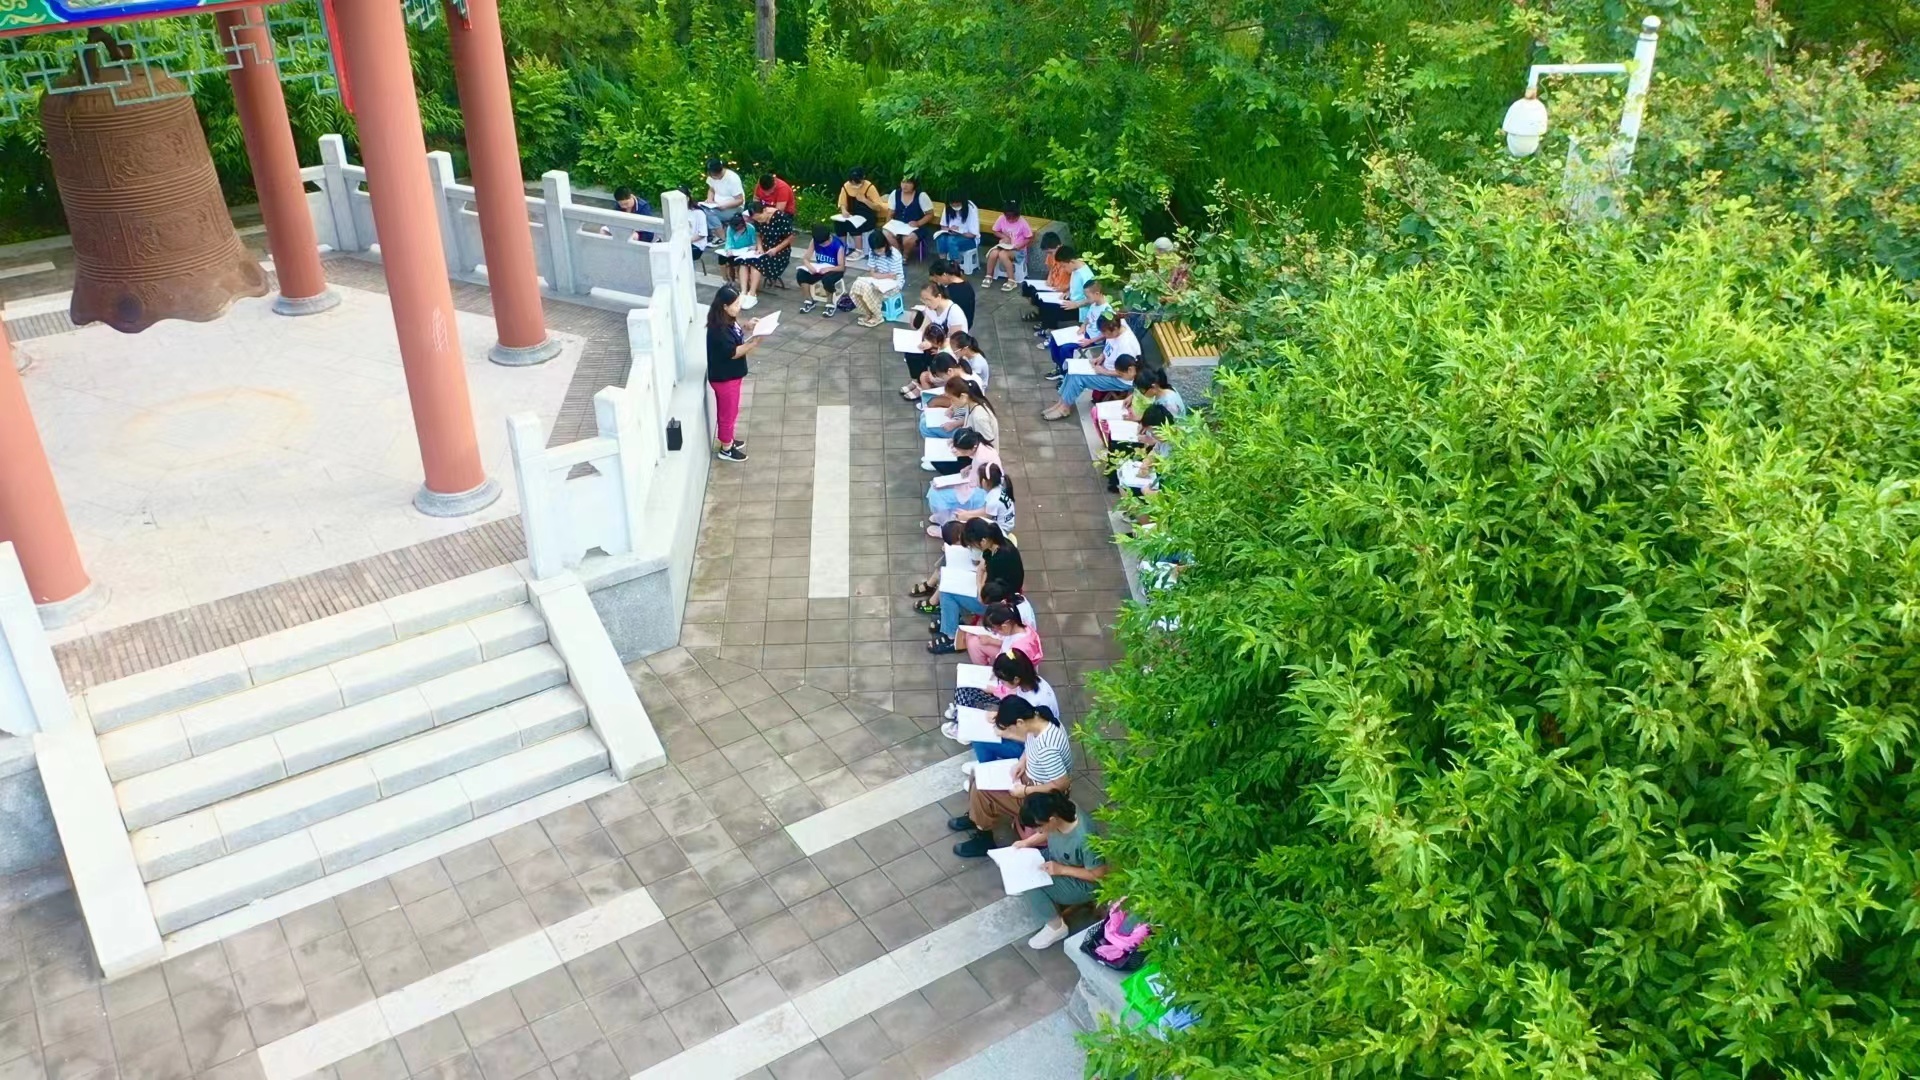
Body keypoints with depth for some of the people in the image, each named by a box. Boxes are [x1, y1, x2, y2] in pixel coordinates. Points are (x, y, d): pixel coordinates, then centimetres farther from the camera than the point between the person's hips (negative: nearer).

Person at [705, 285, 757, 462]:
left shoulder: (728, 320, -2)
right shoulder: (718, 329, -31)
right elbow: (732, 352, -27)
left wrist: (746, 328, -1)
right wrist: (754, 343, -30)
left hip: (731, 374, 9)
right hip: (724, 377, -9)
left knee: (729, 411, 26)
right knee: (728, 413, 8)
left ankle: (728, 440, 44)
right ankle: (726, 449, 25)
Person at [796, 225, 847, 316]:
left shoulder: (838, 245, -22)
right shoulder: (815, 241, -10)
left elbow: (842, 267, -21)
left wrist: (828, 269, -39)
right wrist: (809, 266, -30)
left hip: (835, 270, -5)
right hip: (819, 268, 5)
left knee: (827, 279, -40)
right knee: (800, 273, -22)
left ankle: (830, 304, -13)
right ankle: (810, 301, -5)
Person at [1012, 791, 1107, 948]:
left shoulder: (1084, 838, -40)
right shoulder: (1059, 811, -20)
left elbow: (1099, 874, -26)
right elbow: (1048, 833, 5)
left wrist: (1061, 869, -26)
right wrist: (1027, 842, -9)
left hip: (1083, 883, -7)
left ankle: (1056, 926, 0)